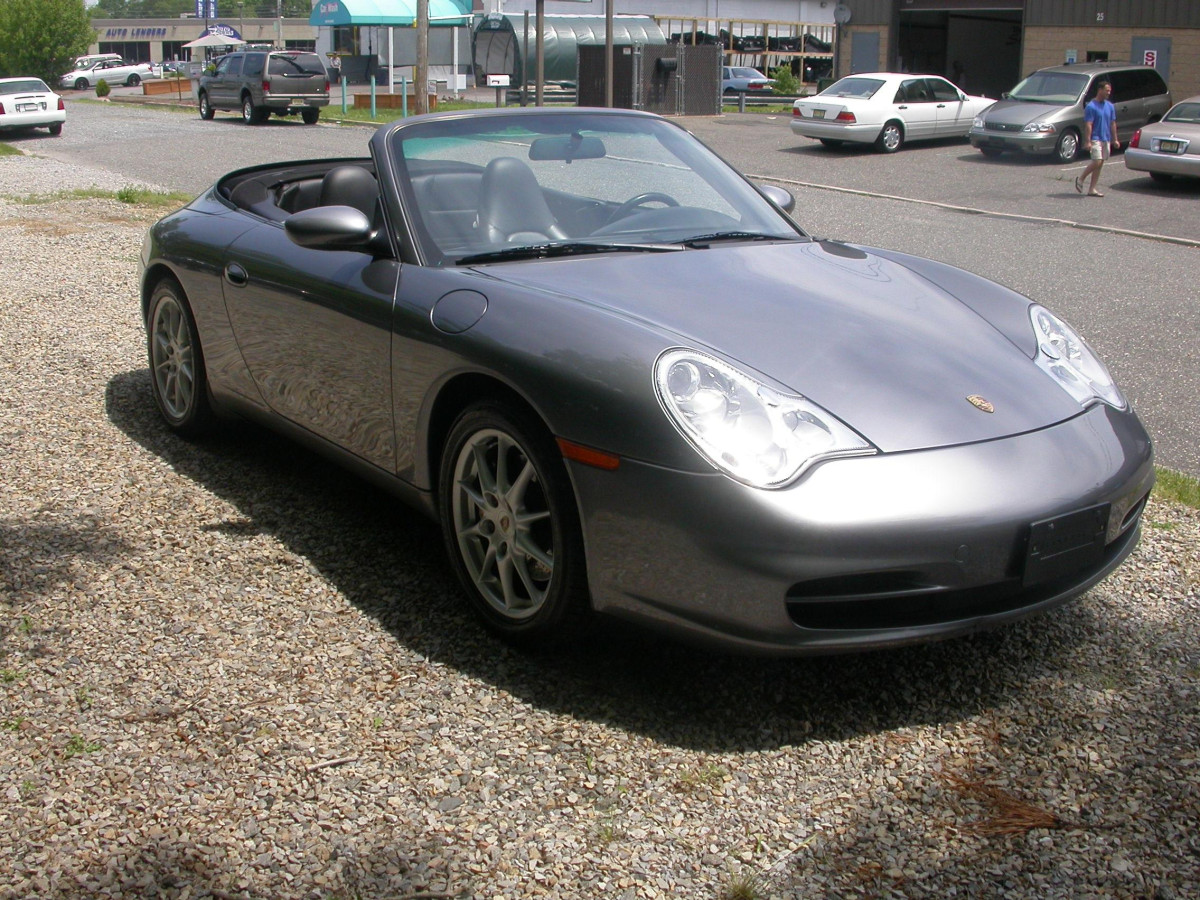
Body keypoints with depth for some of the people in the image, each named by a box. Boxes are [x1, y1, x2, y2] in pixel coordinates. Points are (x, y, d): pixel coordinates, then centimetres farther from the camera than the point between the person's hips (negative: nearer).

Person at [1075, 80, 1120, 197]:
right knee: (1097, 162, -17)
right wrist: (1087, 141, -20)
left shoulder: (1110, 106, 11)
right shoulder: (1091, 106, -10)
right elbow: (1088, 125, -14)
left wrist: (1115, 139, 12)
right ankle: (1080, 179, 3)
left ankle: (1092, 189, 8)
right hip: (1095, 138, -7)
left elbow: (1113, 124, 16)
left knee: (1099, 165, 5)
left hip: (1106, 139, 7)